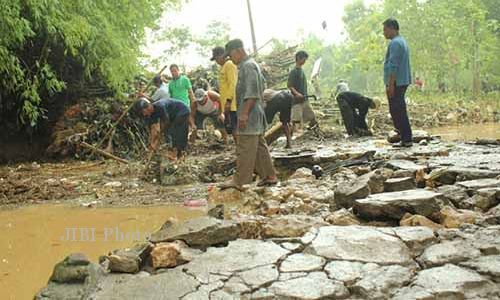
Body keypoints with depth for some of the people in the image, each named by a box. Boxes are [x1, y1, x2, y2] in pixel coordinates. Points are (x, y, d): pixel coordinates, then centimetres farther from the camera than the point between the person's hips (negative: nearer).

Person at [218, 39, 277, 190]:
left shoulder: (248, 66, -13)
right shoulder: (250, 65, 19)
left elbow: (252, 93, -22)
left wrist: (244, 114, -24)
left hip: (249, 115, -11)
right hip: (255, 115, 11)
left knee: (244, 149, -8)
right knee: (259, 146, 13)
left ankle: (239, 181, -4)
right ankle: (269, 175, 19)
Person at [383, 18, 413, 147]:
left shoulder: (395, 43, -14)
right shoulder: (402, 41, 19)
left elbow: (393, 65, -21)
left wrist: (390, 84, -23)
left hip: (396, 82, -10)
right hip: (403, 81, 10)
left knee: (397, 111, -7)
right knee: (400, 110, 17)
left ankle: (406, 139, -5)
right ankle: (405, 138, 24)